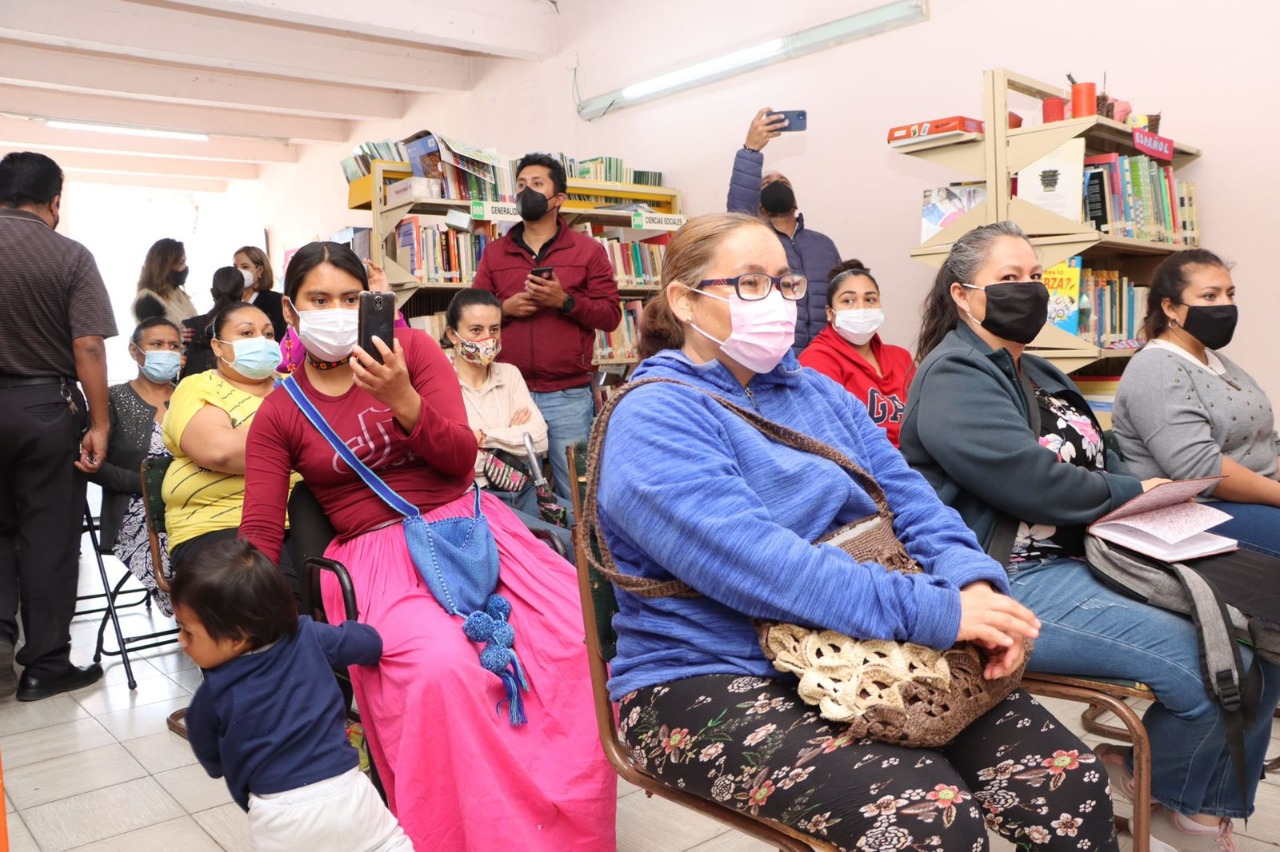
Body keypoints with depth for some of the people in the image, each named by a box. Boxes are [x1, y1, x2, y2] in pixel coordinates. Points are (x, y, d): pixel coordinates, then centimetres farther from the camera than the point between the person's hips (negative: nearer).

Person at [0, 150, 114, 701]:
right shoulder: (71, 257, -9)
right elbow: (88, 348, -15)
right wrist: (99, 424, -10)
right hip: (46, 406, -3)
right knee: (49, 536, 6)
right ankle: (45, 665, 15)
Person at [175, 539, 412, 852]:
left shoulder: (212, 697, -8)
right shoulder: (310, 638, -6)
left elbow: (213, 764, 9)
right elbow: (371, 641, 9)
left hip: (281, 817, -1)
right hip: (347, 792, 2)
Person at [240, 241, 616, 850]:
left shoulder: (410, 347, 3)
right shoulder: (278, 415, 5)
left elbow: (461, 459, -3)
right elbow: (260, 534, 3)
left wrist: (402, 399, -20)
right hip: (378, 553, -1)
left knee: (582, 638, -23)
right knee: (440, 669, -34)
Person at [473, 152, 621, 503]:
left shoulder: (588, 250, 4)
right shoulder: (494, 253, 12)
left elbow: (611, 315, -1)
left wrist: (564, 300, -15)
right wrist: (505, 308, -8)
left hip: (569, 395, -2)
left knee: (576, 492, 5)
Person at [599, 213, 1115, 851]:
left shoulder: (816, 392, 15)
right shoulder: (655, 421, -11)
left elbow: (906, 497, 8)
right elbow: (754, 563, -24)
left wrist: (974, 582, -13)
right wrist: (936, 612, -26)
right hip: (715, 681, -6)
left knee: (1070, 781, -10)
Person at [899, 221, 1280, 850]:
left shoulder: (1035, 374, 21)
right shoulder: (952, 378, -10)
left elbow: (1102, 465, 21)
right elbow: (1027, 481, -21)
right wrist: (1135, 492, -6)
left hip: (1087, 555, 10)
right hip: (1021, 580, -10)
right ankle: (1161, 791, 12)